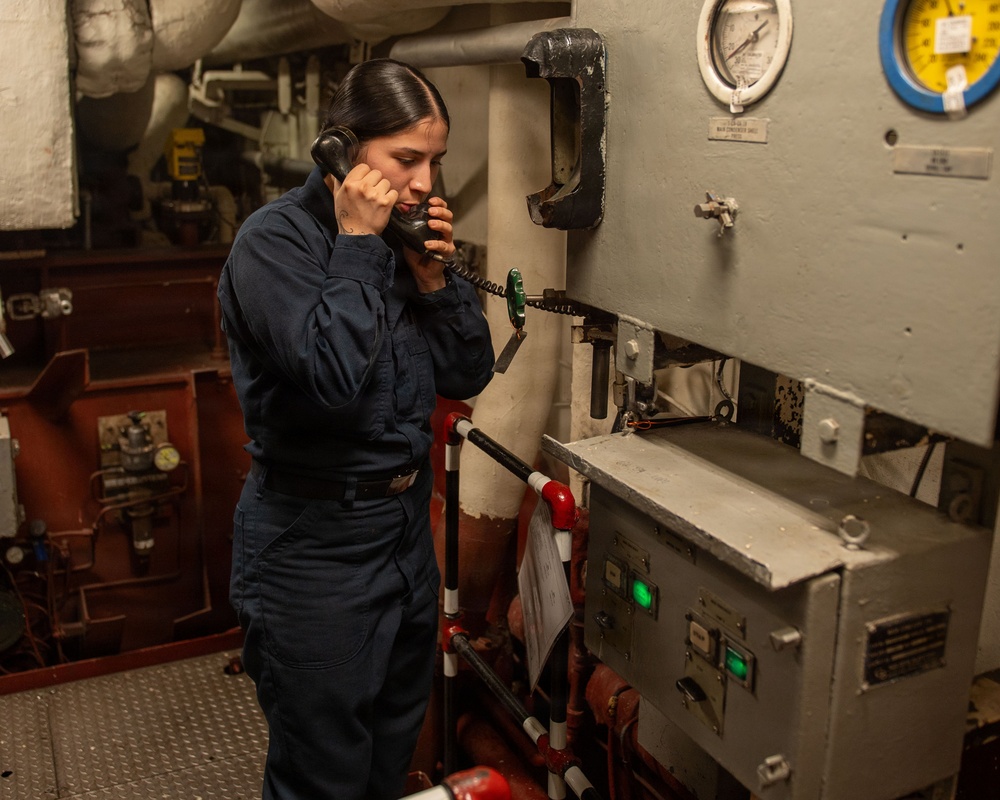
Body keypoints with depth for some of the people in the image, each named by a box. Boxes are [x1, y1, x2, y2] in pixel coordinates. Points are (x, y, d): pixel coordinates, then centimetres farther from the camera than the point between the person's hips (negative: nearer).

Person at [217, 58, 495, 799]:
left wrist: (435, 278, -7)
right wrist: (356, 245, -20)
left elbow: (467, 376, 7)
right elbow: (332, 375, -29)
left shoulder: (401, 239, 5)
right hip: (316, 537, -7)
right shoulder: (276, 239, -14)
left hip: (408, 520, 7)